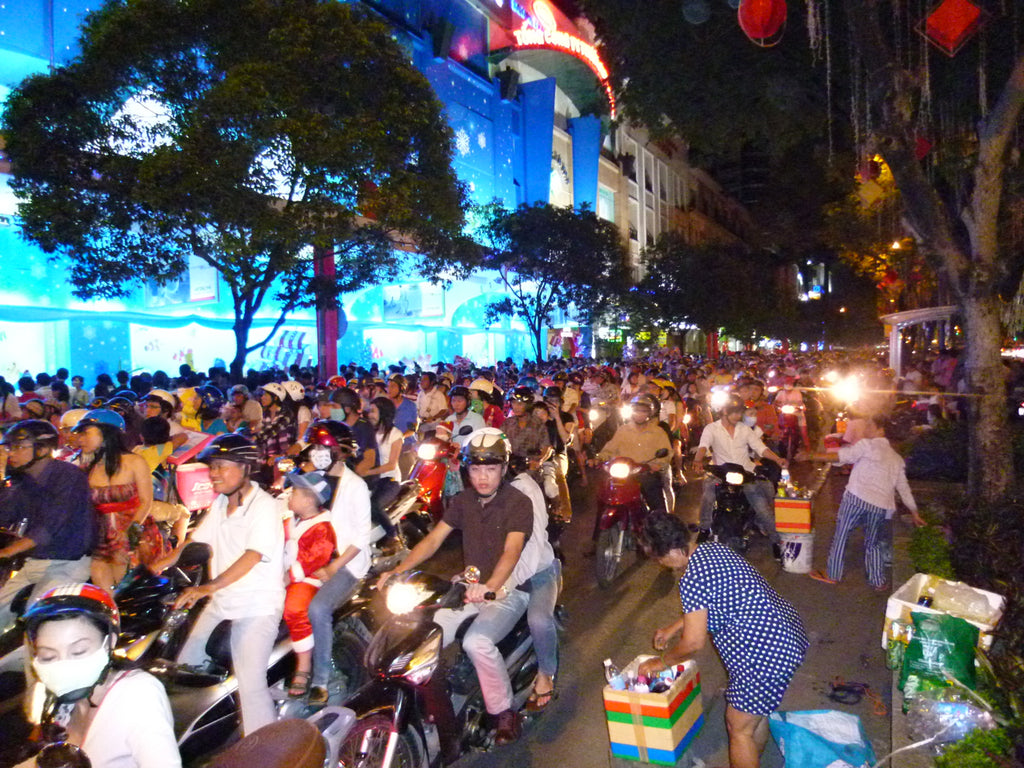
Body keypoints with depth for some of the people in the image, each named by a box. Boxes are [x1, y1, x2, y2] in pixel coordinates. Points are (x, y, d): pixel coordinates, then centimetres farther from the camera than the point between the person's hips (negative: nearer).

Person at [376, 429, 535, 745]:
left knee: (477, 641, -30)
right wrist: (398, 571, -11)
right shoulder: (464, 500, 7)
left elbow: (512, 550, -28)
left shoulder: (519, 503, -12)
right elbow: (433, 539, 3)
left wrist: (490, 587, -46)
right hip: (469, 585, 6)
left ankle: (504, 711, -7)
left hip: (507, 589, -5)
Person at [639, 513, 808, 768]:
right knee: (757, 711, 28)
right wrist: (674, 627, 25)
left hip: (767, 652, -10)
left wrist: (662, 662, 1)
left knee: (738, 728, 8)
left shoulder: (691, 579, -24)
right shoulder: (712, 548, 4)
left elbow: (693, 643, -16)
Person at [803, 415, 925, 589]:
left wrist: (811, 456, 0)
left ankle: (832, 575, 14)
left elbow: (838, 456, -5)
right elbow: (904, 488, 21)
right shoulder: (897, 458, 20)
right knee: (874, 543, 21)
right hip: (881, 506, 6)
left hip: (857, 498, -6)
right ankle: (878, 581, 23)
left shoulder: (866, 445, 2)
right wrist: (914, 513, 27)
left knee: (840, 536, 7)